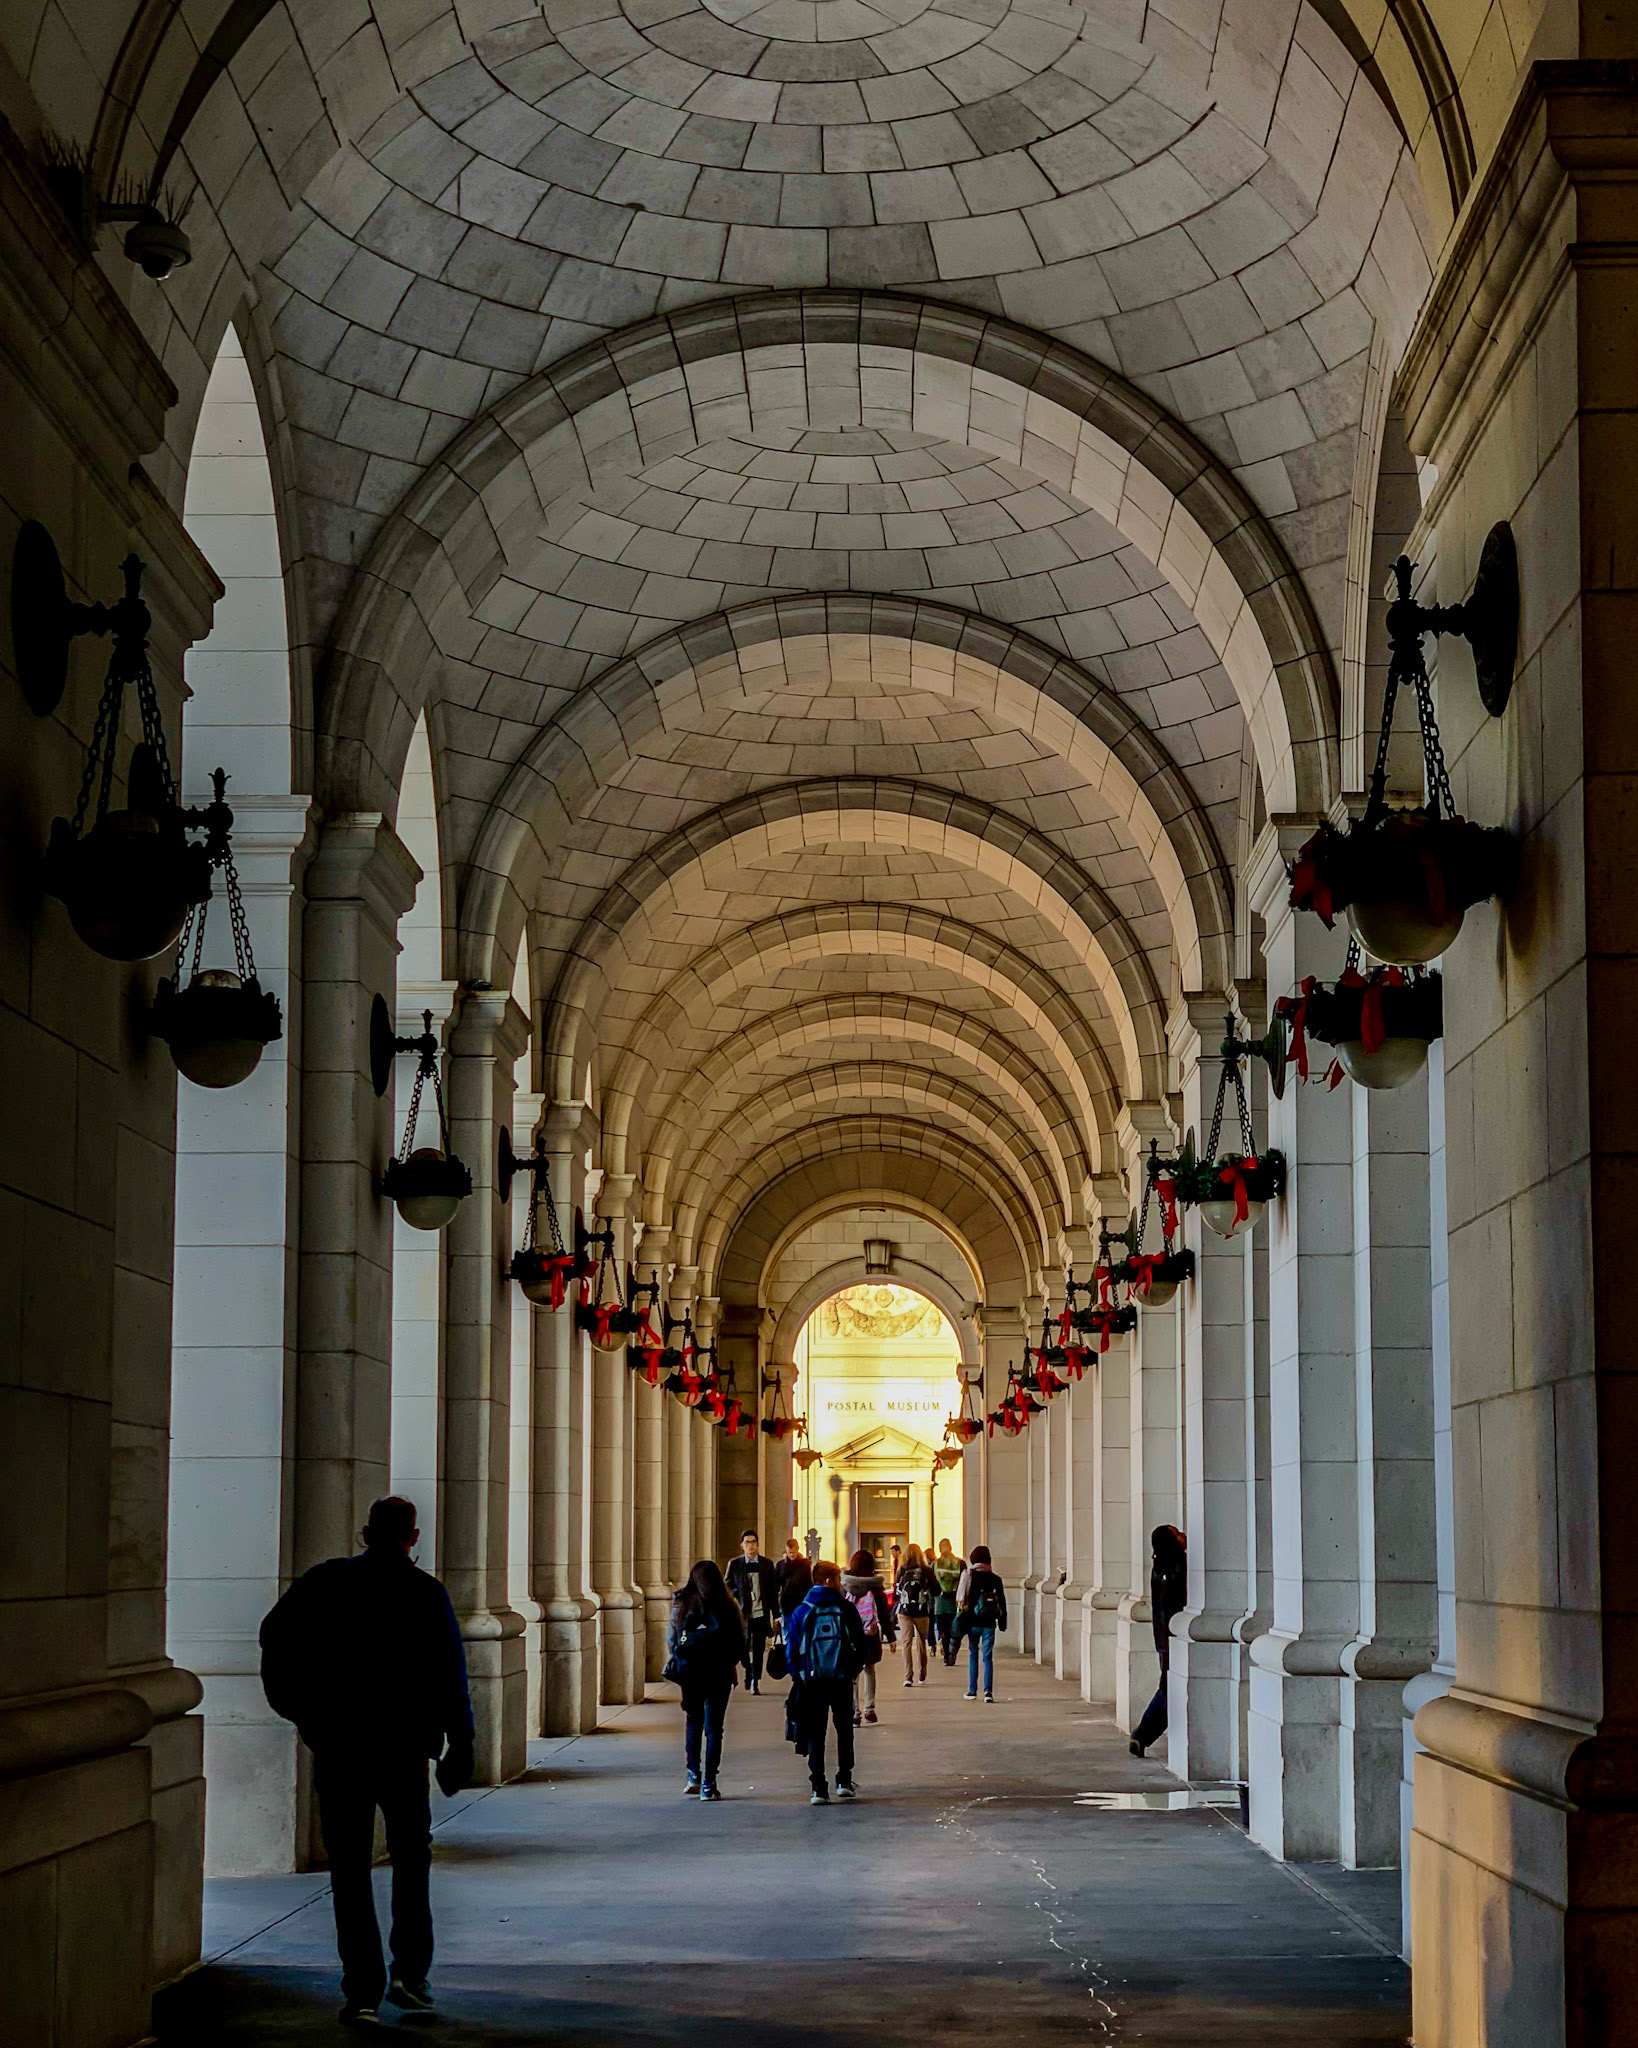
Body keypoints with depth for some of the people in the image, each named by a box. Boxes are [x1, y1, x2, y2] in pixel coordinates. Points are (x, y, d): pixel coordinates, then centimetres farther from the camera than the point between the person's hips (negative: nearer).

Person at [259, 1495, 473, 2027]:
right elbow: (450, 1678, -5)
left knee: (349, 1869, 5)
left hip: (336, 1745, 1)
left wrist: (295, 1709, 6)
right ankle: (409, 1972, 11)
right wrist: (459, 1745, 1)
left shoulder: (324, 1582, 2)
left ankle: (362, 1990, -1)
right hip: (403, 1746, 0)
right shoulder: (425, 1594, -2)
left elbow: (275, 1636, -3)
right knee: (411, 1857, 18)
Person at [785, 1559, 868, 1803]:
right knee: (844, 1730, 16)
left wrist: (799, 1676, 10)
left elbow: (792, 1650, 0)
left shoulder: (801, 1612, 0)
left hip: (813, 1682, 0)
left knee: (815, 1734, 3)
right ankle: (844, 1781, 17)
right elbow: (860, 1644, 0)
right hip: (842, 1680, 0)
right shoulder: (847, 1609, -2)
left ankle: (819, 1789, -3)